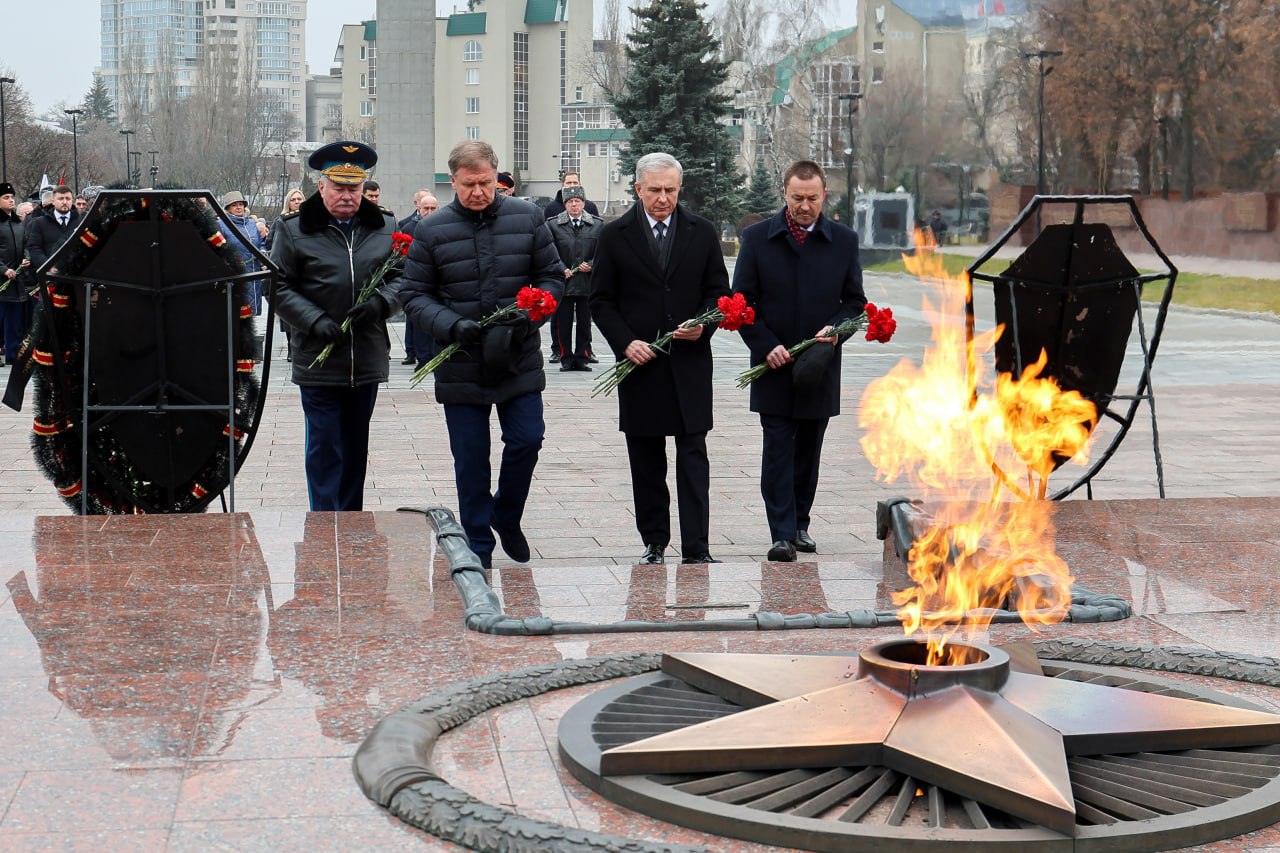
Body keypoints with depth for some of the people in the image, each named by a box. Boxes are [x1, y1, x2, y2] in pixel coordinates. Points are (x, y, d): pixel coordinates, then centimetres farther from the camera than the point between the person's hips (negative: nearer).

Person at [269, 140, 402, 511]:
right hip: (318, 359, -3)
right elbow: (280, 288, -4)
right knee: (324, 448, -2)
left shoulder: (385, 228, 6)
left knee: (356, 446, 15)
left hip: (368, 359, 3)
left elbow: (402, 278, 9)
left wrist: (380, 302, -12)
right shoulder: (294, 230, -3)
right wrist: (316, 322, -16)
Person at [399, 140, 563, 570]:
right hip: (460, 368, -1)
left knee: (527, 440, 0)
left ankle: (507, 517, 28)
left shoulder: (527, 218, 2)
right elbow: (414, 296, -1)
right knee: (470, 461, 4)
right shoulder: (431, 231, -2)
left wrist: (530, 313, -12)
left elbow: (553, 277, 7)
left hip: (520, 361, 1)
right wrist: (452, 326, -18)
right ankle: (478, 547, 19)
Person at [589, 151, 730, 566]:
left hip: (690, 363, 0)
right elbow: (601, 301, 4)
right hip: (639, 362, 0)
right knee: (646, 462, 7)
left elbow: (719, 291, 10)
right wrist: (625, 342, -10)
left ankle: (696, 548, -4)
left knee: (693, 457, -4)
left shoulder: (702, 233, 6)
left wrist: (704, 325, -10)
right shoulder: (614, 236, 3)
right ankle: (654, 543, 17)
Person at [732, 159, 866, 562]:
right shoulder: (757, 238, 0)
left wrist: (835, 328, -12)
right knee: (778, 449, -6)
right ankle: (782, 534, -6)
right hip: (774, 364, -2)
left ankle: (799, 524, 24)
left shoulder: (844, 241, 4)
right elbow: (742, 301, 0)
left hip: (819, 366, 2)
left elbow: (855, 300, 9)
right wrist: (767, 346, -11)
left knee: (808, 450, 11)